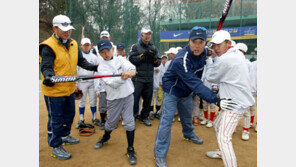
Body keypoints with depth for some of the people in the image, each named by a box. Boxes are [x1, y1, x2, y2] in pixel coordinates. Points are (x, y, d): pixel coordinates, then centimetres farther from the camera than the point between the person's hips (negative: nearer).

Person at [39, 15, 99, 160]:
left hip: (69, 89, 7)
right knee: (56, 119, 5)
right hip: (54, 90, -7)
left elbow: (81, 61, 10)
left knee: (69, 114, 22)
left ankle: (64, 135, 45)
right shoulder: (48, 46, -15)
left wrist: (93, 67, -6)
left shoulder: (74, 44, 7)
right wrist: (48, 77, -40)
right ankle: (56, 147, 22)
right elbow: (46, 66, -19)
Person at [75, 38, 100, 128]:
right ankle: (81, 119, 18)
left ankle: (94, 118, 21)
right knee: (82, 101, 5)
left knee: (93, 101, 7)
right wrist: (75, 84, -5)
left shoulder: (94, 57, 9)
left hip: (92, 82, 2)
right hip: (82, 82, -1)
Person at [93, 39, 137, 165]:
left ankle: (130, 150, 15)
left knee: (129, 121, 0)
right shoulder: (102, 67, -3)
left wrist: (131, 70, -41)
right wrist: (123, 78, -36)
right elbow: (112, 83, -18)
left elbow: (129, 65, -18)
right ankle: (106, 137, 46)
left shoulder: (120, 59, 4)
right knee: (112, 121, 11)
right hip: (114, 98, -1)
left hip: (128, 95, 1)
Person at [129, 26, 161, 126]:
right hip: (138, 78, -4)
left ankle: (144, 117, 28)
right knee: (135, 98, -3)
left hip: (149, 79, 4)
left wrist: (154, 58, -11)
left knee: (148, 99, 11)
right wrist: (143, 55, -15)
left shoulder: (153, 48, 13)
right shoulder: (135, 47, 3)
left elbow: (158, 63, 9)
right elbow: (132, 60, -10)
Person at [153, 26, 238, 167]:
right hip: (172, 90, -7)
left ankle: (189, 134, 55)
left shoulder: (204, 52, -12)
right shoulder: (181, 60, -37)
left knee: (187, 115, 24)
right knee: (167, 119, -9)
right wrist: (216, 100, -44)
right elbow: (195, 84, -41)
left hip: (187, 91, 7)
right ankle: (159, 154, 1)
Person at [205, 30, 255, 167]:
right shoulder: (237, 54, 8)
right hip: (235, 100, 11)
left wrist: (209, 61, 6)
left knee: (223, 138, -14)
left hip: (236, 104, -11)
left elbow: (211, 77, -8)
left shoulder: (224, 60, -23)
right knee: (217, 125, 26)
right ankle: (222, 152, 44)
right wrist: (214, 58, 9)